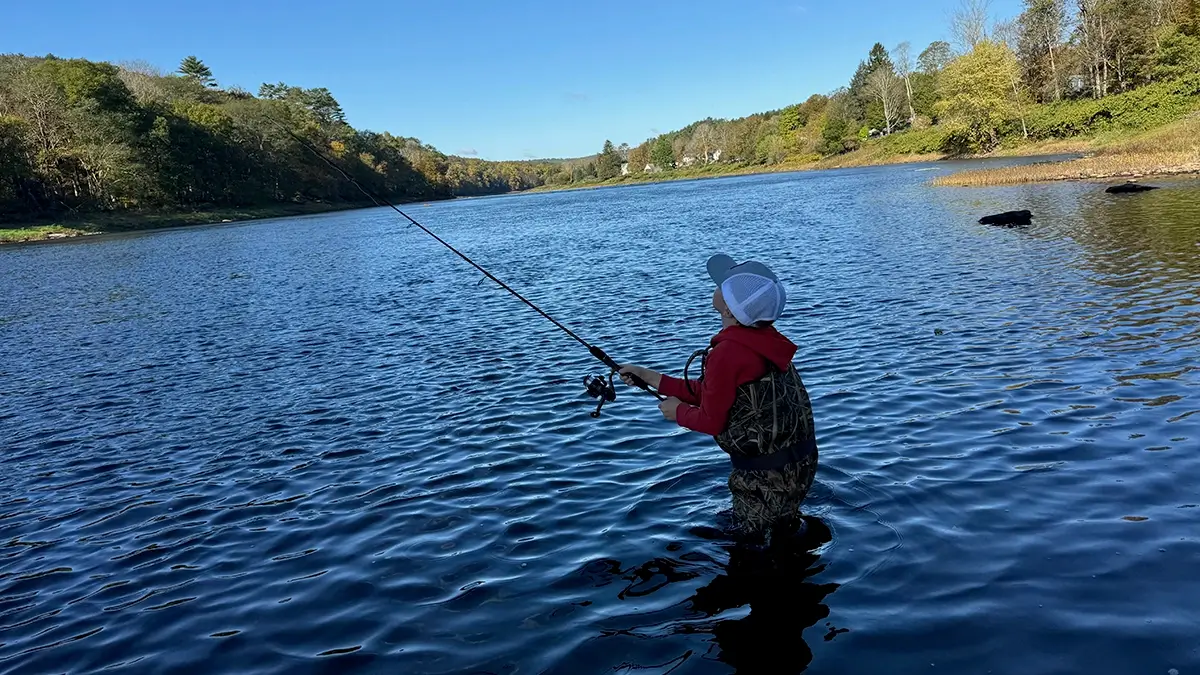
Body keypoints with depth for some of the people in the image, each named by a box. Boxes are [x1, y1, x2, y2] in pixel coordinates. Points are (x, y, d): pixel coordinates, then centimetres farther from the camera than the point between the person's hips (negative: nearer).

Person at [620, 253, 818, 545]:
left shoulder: (727, 353, -27)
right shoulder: (762, 339, 2)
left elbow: (711, 421, -16)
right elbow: (710, 392, 9)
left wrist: (678, 412, 4)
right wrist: (648, 376, 13)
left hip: (767, 472, -9)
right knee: (785, 531, 30)